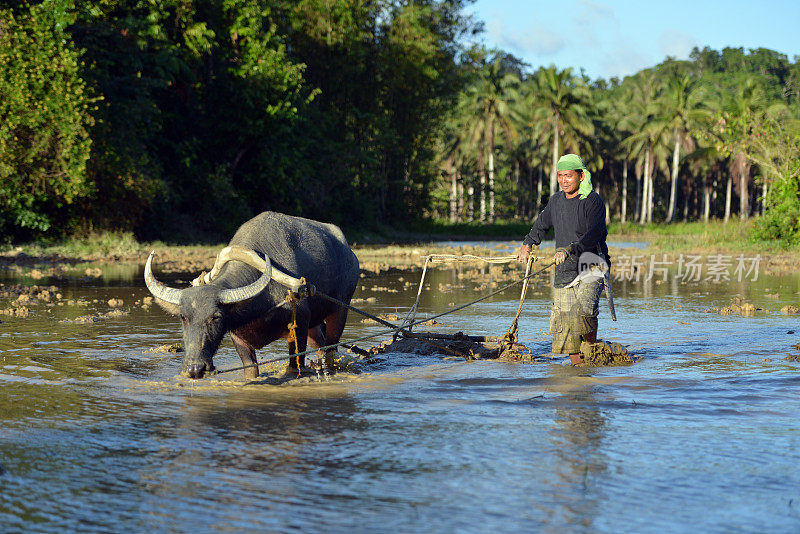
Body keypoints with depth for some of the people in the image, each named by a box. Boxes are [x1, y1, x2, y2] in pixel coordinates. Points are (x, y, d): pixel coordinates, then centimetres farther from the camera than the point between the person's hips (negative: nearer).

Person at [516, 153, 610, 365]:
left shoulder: (593, 201, -10)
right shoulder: (556, 201, 10)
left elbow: (594, 233, -24)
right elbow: (542, 223, 30)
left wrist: (570, 249, -34)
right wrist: (527, 244, 34)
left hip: (591, 266, -6)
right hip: (564, 272, 6)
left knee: (583, 309, -25)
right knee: (564, 319, -2)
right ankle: (577, 363, 6)